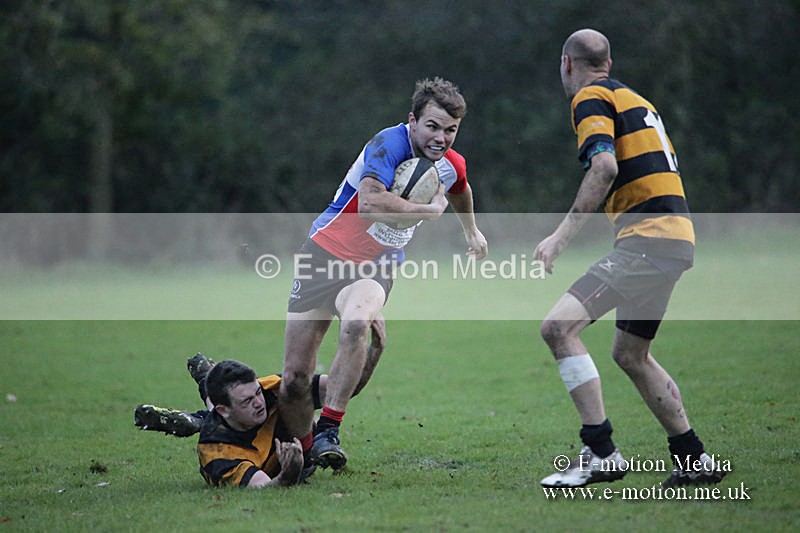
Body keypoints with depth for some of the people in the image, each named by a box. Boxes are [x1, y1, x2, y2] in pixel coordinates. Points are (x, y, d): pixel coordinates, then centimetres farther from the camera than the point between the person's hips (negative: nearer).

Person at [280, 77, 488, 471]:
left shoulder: (451, 166, -1)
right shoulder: (389, 144, -22)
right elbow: (369, 204, -40)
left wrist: (471, 231, 42)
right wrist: (431, 210, -28)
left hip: (375, 268, 3)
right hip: (326, 255, -3)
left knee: (355, 324, -34)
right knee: (295, 379, -5)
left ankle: (327, 433, -28)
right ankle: (300, 454, 20)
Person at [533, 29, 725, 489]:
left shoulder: (592, 97, -3)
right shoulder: (635, 100, 24)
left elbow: (605, 167, -19)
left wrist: (562, 236, -20)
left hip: (648, 238, -10)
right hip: (677, 235, 10)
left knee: (559, 327, -14)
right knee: (631, 355, 21)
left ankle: (601, 452, -19)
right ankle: (695, 459, 24)